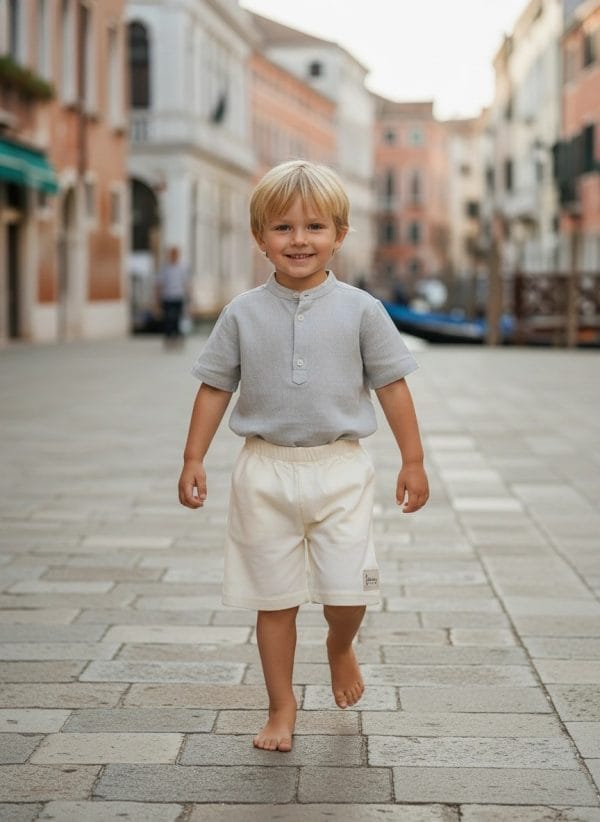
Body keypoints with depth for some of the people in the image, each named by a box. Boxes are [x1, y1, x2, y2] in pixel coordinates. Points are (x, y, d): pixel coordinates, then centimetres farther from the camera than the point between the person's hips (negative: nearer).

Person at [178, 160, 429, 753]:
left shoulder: (360, 310, -1)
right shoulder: (242, 314, 1)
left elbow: (391, 386, 3)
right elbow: (215, 387, 7)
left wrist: (413, 460, 3)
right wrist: (193, 459, 3)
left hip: (339, 468, -1)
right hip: (265, 470, 1)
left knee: (348, 591, -5)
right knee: (274, 600, 6)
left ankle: (340, 648, 30)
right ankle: (282, 707, 22)